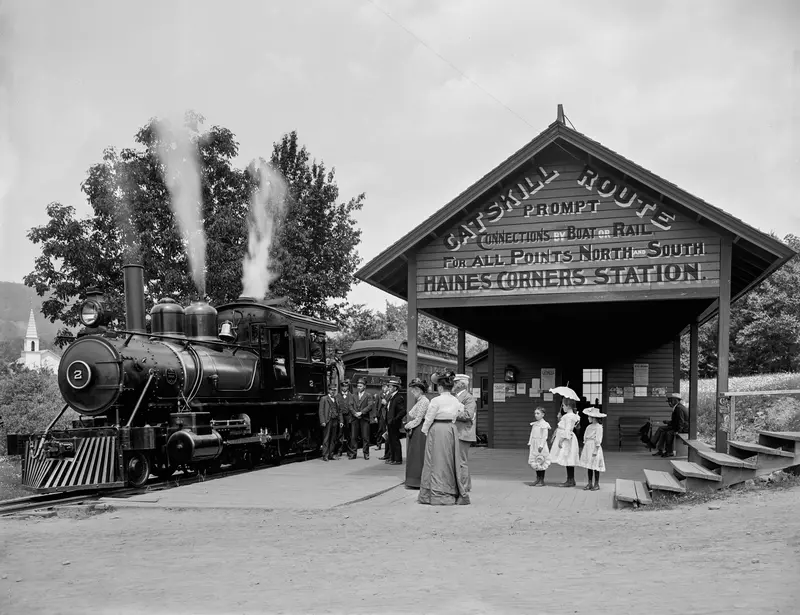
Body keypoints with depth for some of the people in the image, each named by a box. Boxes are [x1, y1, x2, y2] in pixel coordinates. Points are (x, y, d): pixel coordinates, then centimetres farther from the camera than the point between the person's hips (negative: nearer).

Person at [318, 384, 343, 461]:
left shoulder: (336, 399, 16)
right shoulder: (324, 399, 2)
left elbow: (339, 411, 16)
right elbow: (321, 411, -4)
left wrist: (340, 421, 6)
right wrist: (322, 421, -13)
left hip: (335, 421, 5)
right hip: (327, 421, -5)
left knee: (333, 439, 6)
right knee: (326, 439, -4)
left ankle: (330, 455, 12)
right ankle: (325, 456, -2)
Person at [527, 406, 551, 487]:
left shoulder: (544, 424, -9)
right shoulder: (534, 424, 13)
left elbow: (544, 436, -14)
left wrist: (541, 445, -19)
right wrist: (529, 443, 12)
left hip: (540, 445, -8)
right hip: (534, 445, 8)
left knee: (541, 463, -4)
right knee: (535, 463, 9)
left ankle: (542, 481, 2)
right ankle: (538, 479, 16)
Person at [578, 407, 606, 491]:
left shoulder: (598, 427, -11)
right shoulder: (589, 426, 13)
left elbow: (598, 440, -14)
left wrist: (596, 450, -18)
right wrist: (584, 448, 17)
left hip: (594, 448, -8)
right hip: (588, 447, 8)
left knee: (595, 466, -3)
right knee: (589, 466, 9)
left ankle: (596, 484, 5)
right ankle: (589, 484, 14)